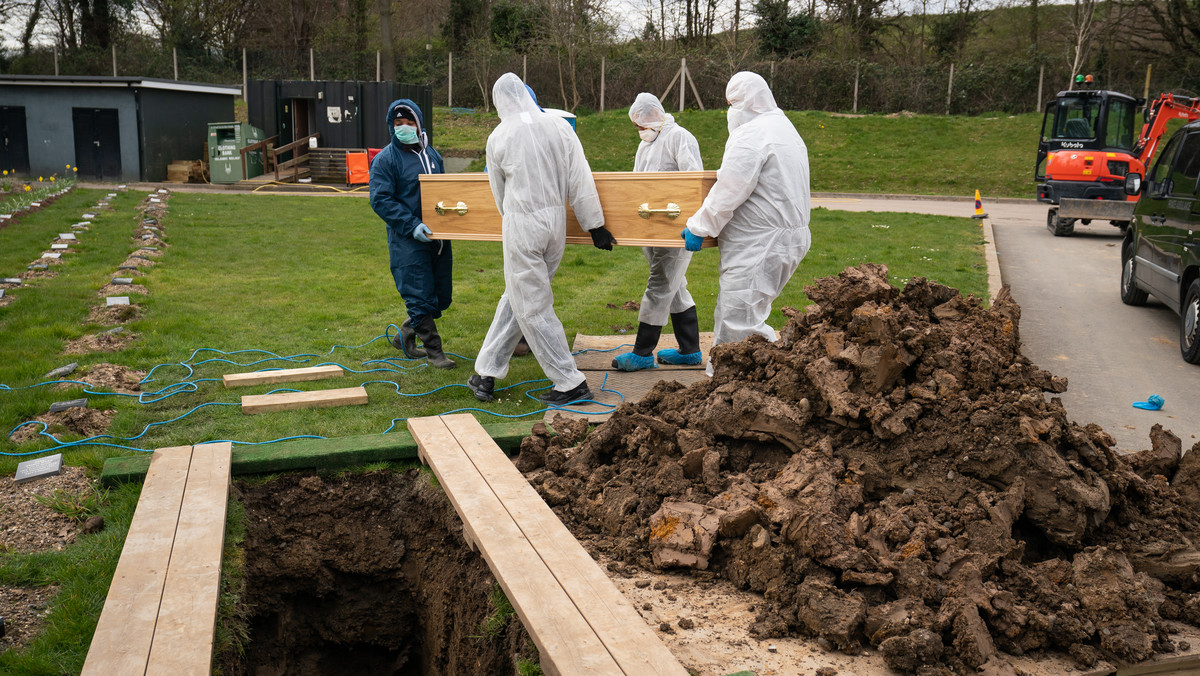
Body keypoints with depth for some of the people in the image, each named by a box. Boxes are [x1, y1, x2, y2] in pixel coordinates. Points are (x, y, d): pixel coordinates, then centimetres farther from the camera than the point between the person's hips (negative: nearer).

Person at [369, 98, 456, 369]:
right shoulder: (385, 159, -6)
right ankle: (434, 351, 7)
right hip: (407, 241, -7)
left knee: (441, 296, 12)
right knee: (420, 296, -5)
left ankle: (405, 336, 30)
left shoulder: (431, 154, 14)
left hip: (438, 236, 7)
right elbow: (381, 200, -12)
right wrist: (412, 226, -21)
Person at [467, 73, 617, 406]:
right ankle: (486, 374, 23)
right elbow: (581, 181, 1)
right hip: (556, 221, 5)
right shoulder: (559, 127, 2)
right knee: (515, 297, 16)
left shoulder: (498, 137, -4)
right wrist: (595, 225, 7)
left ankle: (571, 383, 5)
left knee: (532, 308, 3)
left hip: (521, 226, -5)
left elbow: (499, 191, 9)